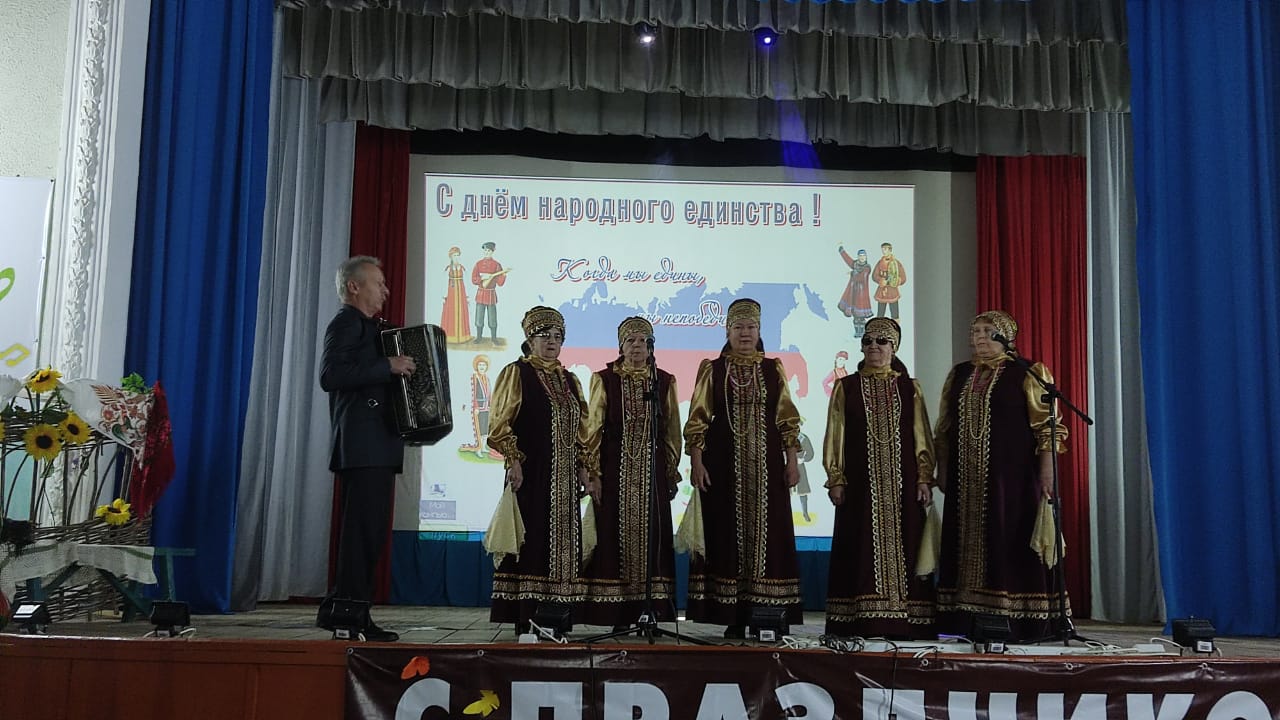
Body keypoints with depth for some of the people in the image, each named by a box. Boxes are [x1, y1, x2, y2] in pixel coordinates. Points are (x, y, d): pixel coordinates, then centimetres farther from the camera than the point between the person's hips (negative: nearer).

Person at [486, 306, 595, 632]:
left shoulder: (569, 380, 17)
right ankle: (525, 618, -3)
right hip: (531, 474, -6)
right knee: (531, 540, -7)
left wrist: (583, 472, 11)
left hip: (563, 479, 6)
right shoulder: (517, 373, 0)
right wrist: (514, 460, -16)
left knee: (562, 542, 5)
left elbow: (580, 433, 19)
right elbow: (499, 424, -7)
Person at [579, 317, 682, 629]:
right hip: (615, 469, -1)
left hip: (653, 471, 1)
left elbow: (672, 431, 10)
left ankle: (653, 610, 6)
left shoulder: (665, 381, 8)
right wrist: (593, 472, -6)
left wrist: (672, 473, 7)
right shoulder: (604, 379, 3)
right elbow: (593, 428, 1)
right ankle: (618, 613, 3)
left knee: (652, 534, 0)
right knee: (614, 533, -2)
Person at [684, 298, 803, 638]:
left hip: (766, 465, 1)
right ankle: (734, 617, 4)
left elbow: (786, 418, 8)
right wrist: (696, 461, -8)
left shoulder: (773, 369, 9)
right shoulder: (712, 370, 5)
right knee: (727, 533, -1)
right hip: (724, 464, -1)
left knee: (766, 532, 0)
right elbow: (697, 420, 1)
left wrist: (792, 461, 1)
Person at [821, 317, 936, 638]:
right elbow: (835, 436, 5)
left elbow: (922, 436, 8)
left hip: (901, 480, 1)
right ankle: (860, 621, 0)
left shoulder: (910, 388, 10)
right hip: (861, 480, -1)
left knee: (902, 546, 0)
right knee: (862, 548, -2)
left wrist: (924, 478, -1)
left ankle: (903, 621, 3)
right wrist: (835, 479, -3)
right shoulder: (846, 387, 8)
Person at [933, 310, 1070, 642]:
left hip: (1012, 475, -5)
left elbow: (1047, 425, -5)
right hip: (967, 478, 5)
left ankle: (1022, 623, 1)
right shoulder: (959, 375, 14)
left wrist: (1047, 470, -13)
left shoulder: (1027, 374, 0)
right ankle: (969, 620, 10)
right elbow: (944, 430, 17)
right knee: (969, 543, 5)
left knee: (1012, 542, -5)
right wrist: (942, 470, 12)